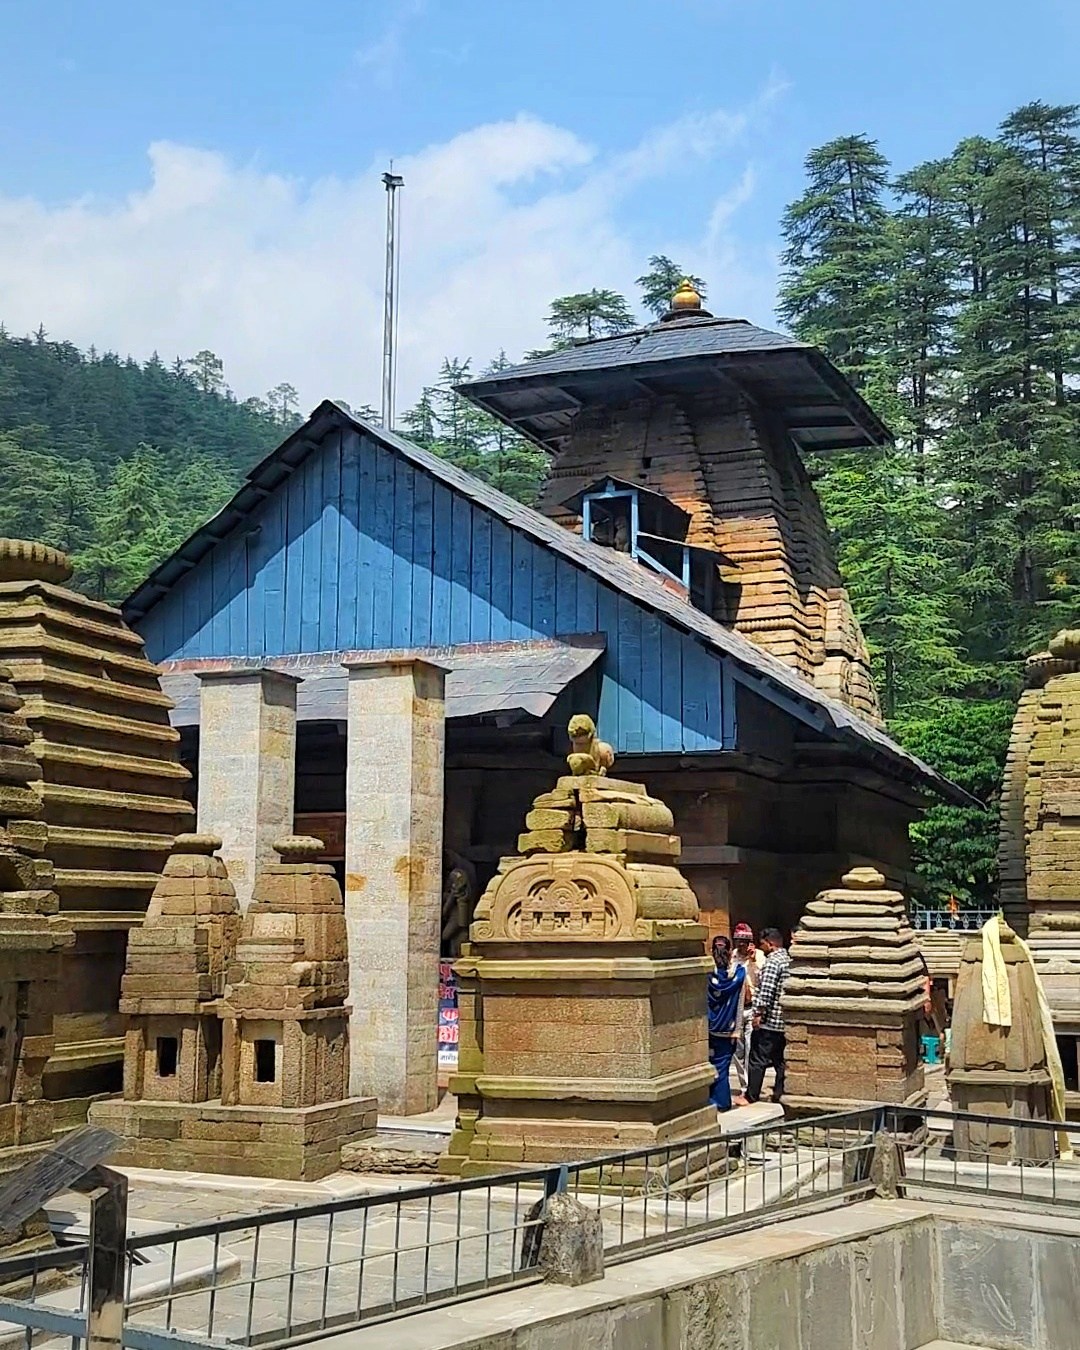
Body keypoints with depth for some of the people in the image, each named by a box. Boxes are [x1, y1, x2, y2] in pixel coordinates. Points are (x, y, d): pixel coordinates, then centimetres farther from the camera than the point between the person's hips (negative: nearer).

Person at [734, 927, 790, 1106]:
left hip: (768, 1020, -8)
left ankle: (750, 1096, 0)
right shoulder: (788, 960, 12)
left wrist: (759, 1013, -17)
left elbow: (766, 991, -22)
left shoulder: (772, 961, -15)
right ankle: (779, 1093, 14)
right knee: (780, 1060, 12)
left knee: (758, 1060, -3)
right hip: (784, 1021, 8)